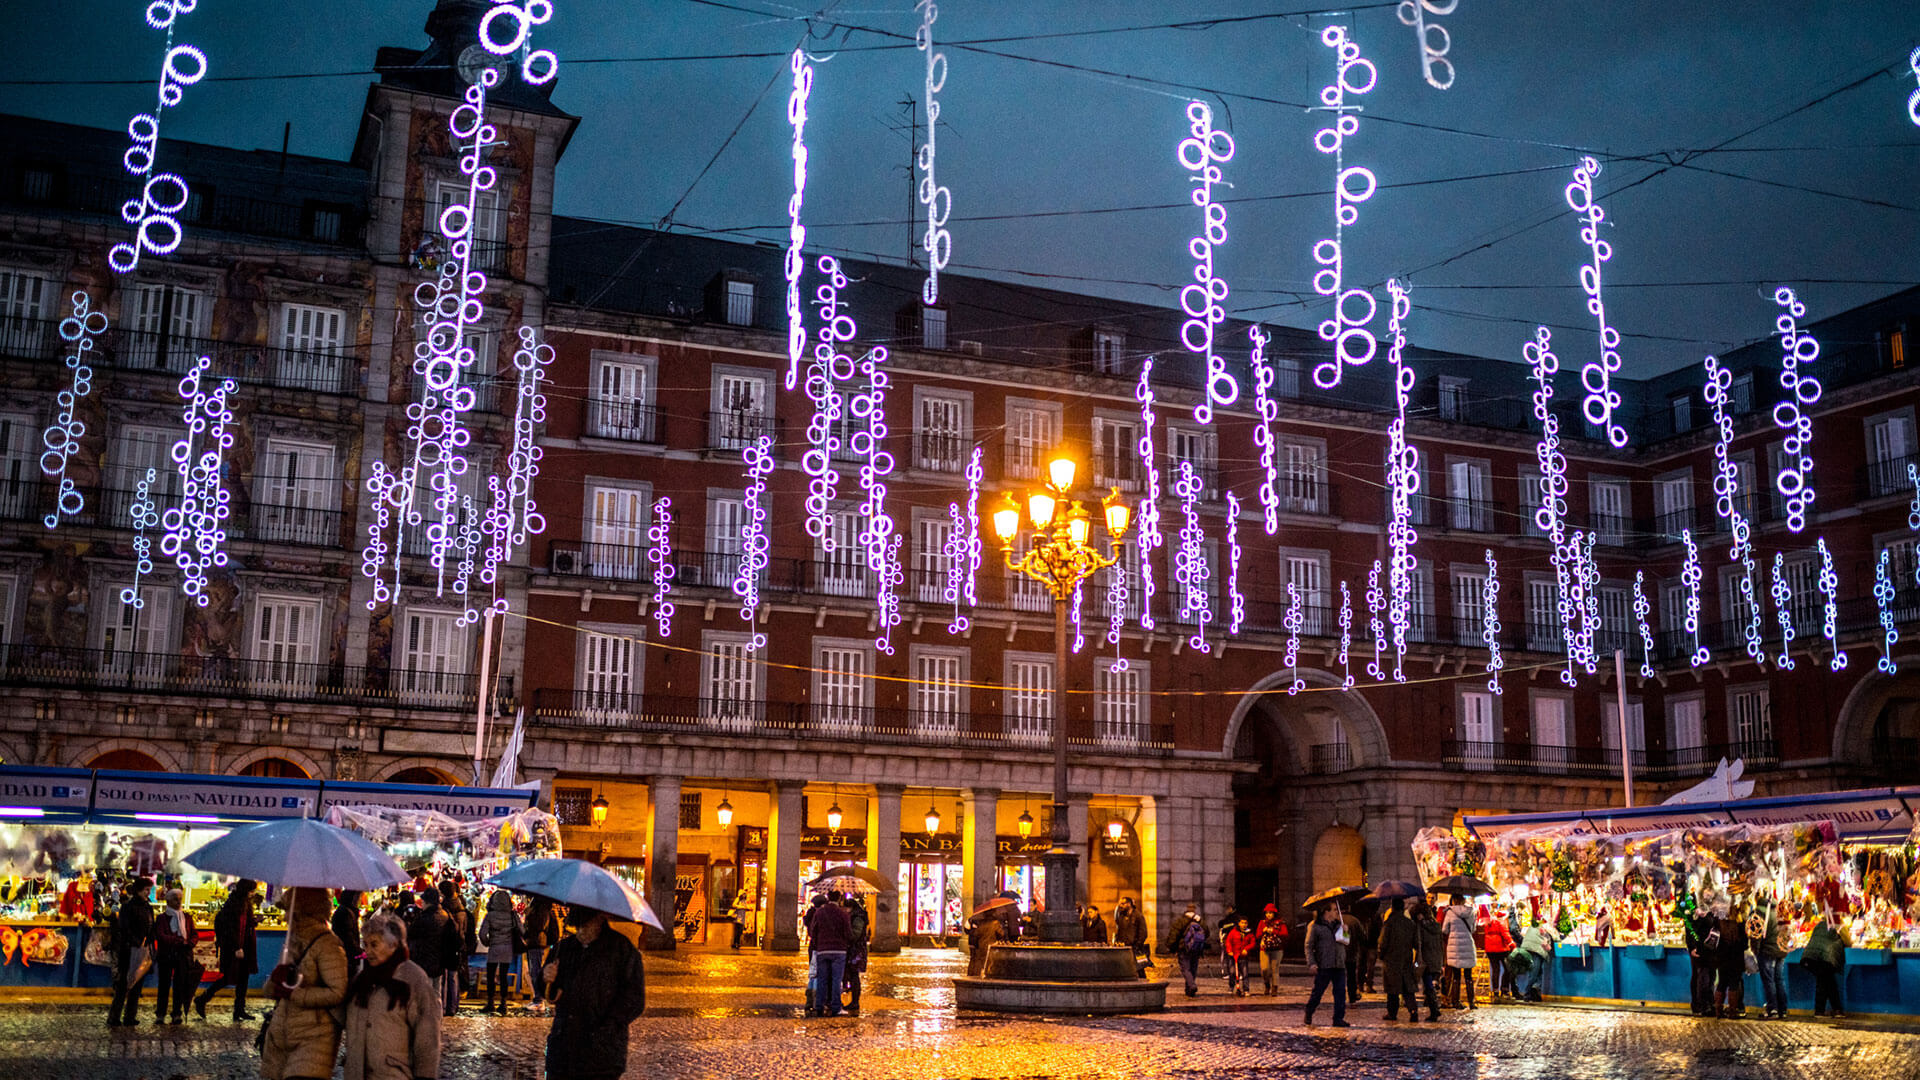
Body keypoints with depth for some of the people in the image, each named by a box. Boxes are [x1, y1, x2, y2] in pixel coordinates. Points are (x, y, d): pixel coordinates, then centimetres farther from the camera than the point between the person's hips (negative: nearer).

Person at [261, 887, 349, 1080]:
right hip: (280, 1033, 8)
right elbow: (270, 990, 15)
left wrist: (293, 993, -16)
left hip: (314, 1036, -8)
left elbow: (337, 993, -22)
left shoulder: (327, 945, -11)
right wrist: (275, 979, -8)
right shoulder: (293, 942, 15)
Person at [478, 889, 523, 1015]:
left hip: (494, 948, -3)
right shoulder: (512, 916, -1)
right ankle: (503, 1004, 6)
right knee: (503, 976, 8)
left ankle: (490, 1003, 10)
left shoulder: (490, 915, -9)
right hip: (508, 948, 3)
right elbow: (520, 932, 0)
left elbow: (482, 933, -12)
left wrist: (487, 943, 7)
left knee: (490, 976, 8)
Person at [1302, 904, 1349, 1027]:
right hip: (1323, 966, -5)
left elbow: (1346, 942, 21)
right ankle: (1308, 1016, 19)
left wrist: (1345, 932, 2)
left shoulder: (1338, 925, 17)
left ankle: (1338, 1019, 7)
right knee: (1317, 992, 1)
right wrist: (1311, 963, -13)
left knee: (1340, 992, 1)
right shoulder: (1315, 927, -2)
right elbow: (1309, 946, -4)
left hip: (1339, 966, 5)